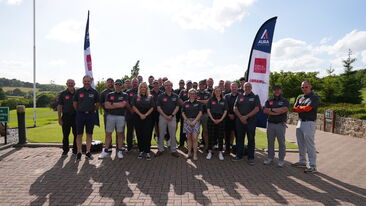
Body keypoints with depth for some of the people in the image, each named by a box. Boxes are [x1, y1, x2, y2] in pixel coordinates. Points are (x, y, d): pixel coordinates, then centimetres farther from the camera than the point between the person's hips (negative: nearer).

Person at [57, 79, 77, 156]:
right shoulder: (63, 94, 4)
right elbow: (59, 106, 3)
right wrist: (59, 118, -3)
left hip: (76, 116, 1)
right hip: (66, 116, 0)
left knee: (76, 134, 4)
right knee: (65, 135, 5)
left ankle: (75, 150, 17)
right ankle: (65, 150, 17)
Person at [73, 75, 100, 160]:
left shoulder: (94, 92, 3)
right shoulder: (78, 91, 3)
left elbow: (98, 103, 12)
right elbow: (75, 103, 12)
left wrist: (93, 110, 7)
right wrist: (78, 111, 9)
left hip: (91, 115, 1)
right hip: (80, 115, 0)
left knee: (89, 134, 6)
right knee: (79, 134, 2)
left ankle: (88, 152, 14)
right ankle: (79, 152, 12)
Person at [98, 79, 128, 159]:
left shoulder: (125, 95, 6)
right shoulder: (109, 95, 11)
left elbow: (123, 104, -11)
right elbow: (106, 106, -2)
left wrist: (112, 104, -5)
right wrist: (118, 105, -6)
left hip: (121, 117, -1)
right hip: (110, 116, 2)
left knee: (120, 134, 4)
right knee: (108, 134, 4)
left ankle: (119, 151, 13)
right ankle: (106, 151, 13)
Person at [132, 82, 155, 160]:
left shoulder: (150, 97, 9)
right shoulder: (136, 97, 9)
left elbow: (152, 108, 1)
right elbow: (134, 107, 0)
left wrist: (145, 115, -11)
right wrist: (140, 114, -11)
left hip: (148, 118, -1)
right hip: (138, 118, 1)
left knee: (147, 135, -4)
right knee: (139, 135, 4)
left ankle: (147, 152, 2)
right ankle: (141, 151, 14)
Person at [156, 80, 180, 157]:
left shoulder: (175, 96, 6)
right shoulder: (161, 96, 1)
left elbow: (177, 107, 3)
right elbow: (158, 107, -3)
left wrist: (172, 115, -10)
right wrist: (165, 116, -11)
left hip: (172, 117, 1)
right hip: (163, 116, -1)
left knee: (173, 134, 5)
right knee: (161, 134, 5)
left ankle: (173, 150, 15)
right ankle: (160, 149, 17)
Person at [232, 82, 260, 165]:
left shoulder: (255, 97, 5)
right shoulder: (239, 96, 12)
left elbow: (257, 109, -6)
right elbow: (235, 108, 6)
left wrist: (246, 116, -14)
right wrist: (240, 117, -9)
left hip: (251, 121, -2)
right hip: (239, 121, 3)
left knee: (251, 139, 1)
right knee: (239, 138, 9)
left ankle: (251, 157, 10)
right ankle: (239, 155, 20)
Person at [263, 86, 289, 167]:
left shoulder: (285, 101, 5)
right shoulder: (269, 101, 11)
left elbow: (285, 109, -16)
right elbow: (265, 110, -5)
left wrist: (272, 109, -11)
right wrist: (278, 112, -12)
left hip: (280, 124, -2)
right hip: (270, 123, 3)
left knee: (281, 142, 4)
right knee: (270, 141, 9)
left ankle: (281, 160, 14)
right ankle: (270, 158, 21)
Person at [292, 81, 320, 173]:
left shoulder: (315, 98, -7)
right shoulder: (300, 98, 15)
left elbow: (307, 108, -18)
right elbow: (294, 109, 4)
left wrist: (299, 107, 0)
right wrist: (303, 109, -11)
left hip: (309, 123, -8)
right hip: (300, 122, 8)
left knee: (310, 146, -5)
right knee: (301, 144, 15)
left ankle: (313, 166, 1)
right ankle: (302, 161, 27)